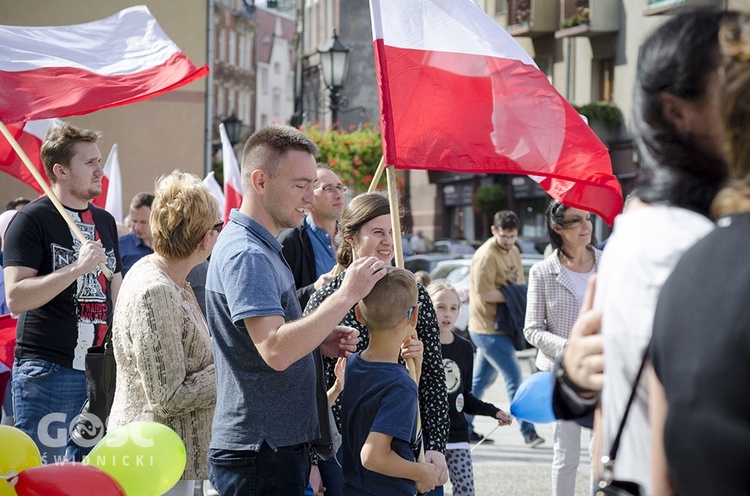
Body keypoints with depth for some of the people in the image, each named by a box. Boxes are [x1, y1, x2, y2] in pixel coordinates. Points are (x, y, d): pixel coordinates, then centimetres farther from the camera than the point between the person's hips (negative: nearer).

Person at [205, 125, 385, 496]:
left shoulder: (262, 247, 16)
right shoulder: (245, 254, -17)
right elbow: (275, 351, -28)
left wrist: (321, 340, 7)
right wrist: (347, 295, -25)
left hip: (281, 447, 10)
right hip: (258, 452, -10)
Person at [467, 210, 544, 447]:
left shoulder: (513, 251, 12)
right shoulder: (486, 256, -17)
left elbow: (520, 283, 19)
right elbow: (485, 293, -22)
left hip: (500, 327, 9)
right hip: (488, 328, -9)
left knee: (481, 379, 15)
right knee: (514, 377, -9)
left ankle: (464, 427, 24)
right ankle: (527, 431, -5)